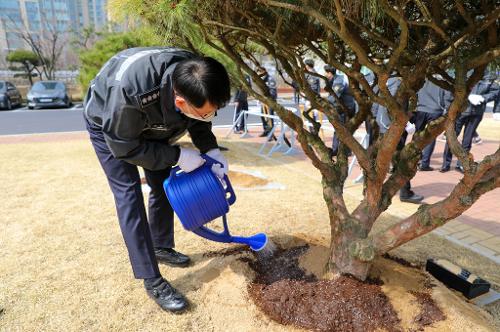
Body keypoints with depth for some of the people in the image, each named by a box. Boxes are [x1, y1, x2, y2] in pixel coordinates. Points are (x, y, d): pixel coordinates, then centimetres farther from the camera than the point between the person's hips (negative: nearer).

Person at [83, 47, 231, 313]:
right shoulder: (129, 89, -46)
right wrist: (178, 156, -31)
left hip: (149, 124, 6)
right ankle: (152, 280, -5)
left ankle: (162, 247, 27)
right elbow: (124, 147, -30)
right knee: (128, 195, -13)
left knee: (163, 186, 6)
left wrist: (210, 149, -23)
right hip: (108, 127, -5)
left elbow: (200, 122, -7)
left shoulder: (194, 81, -28)